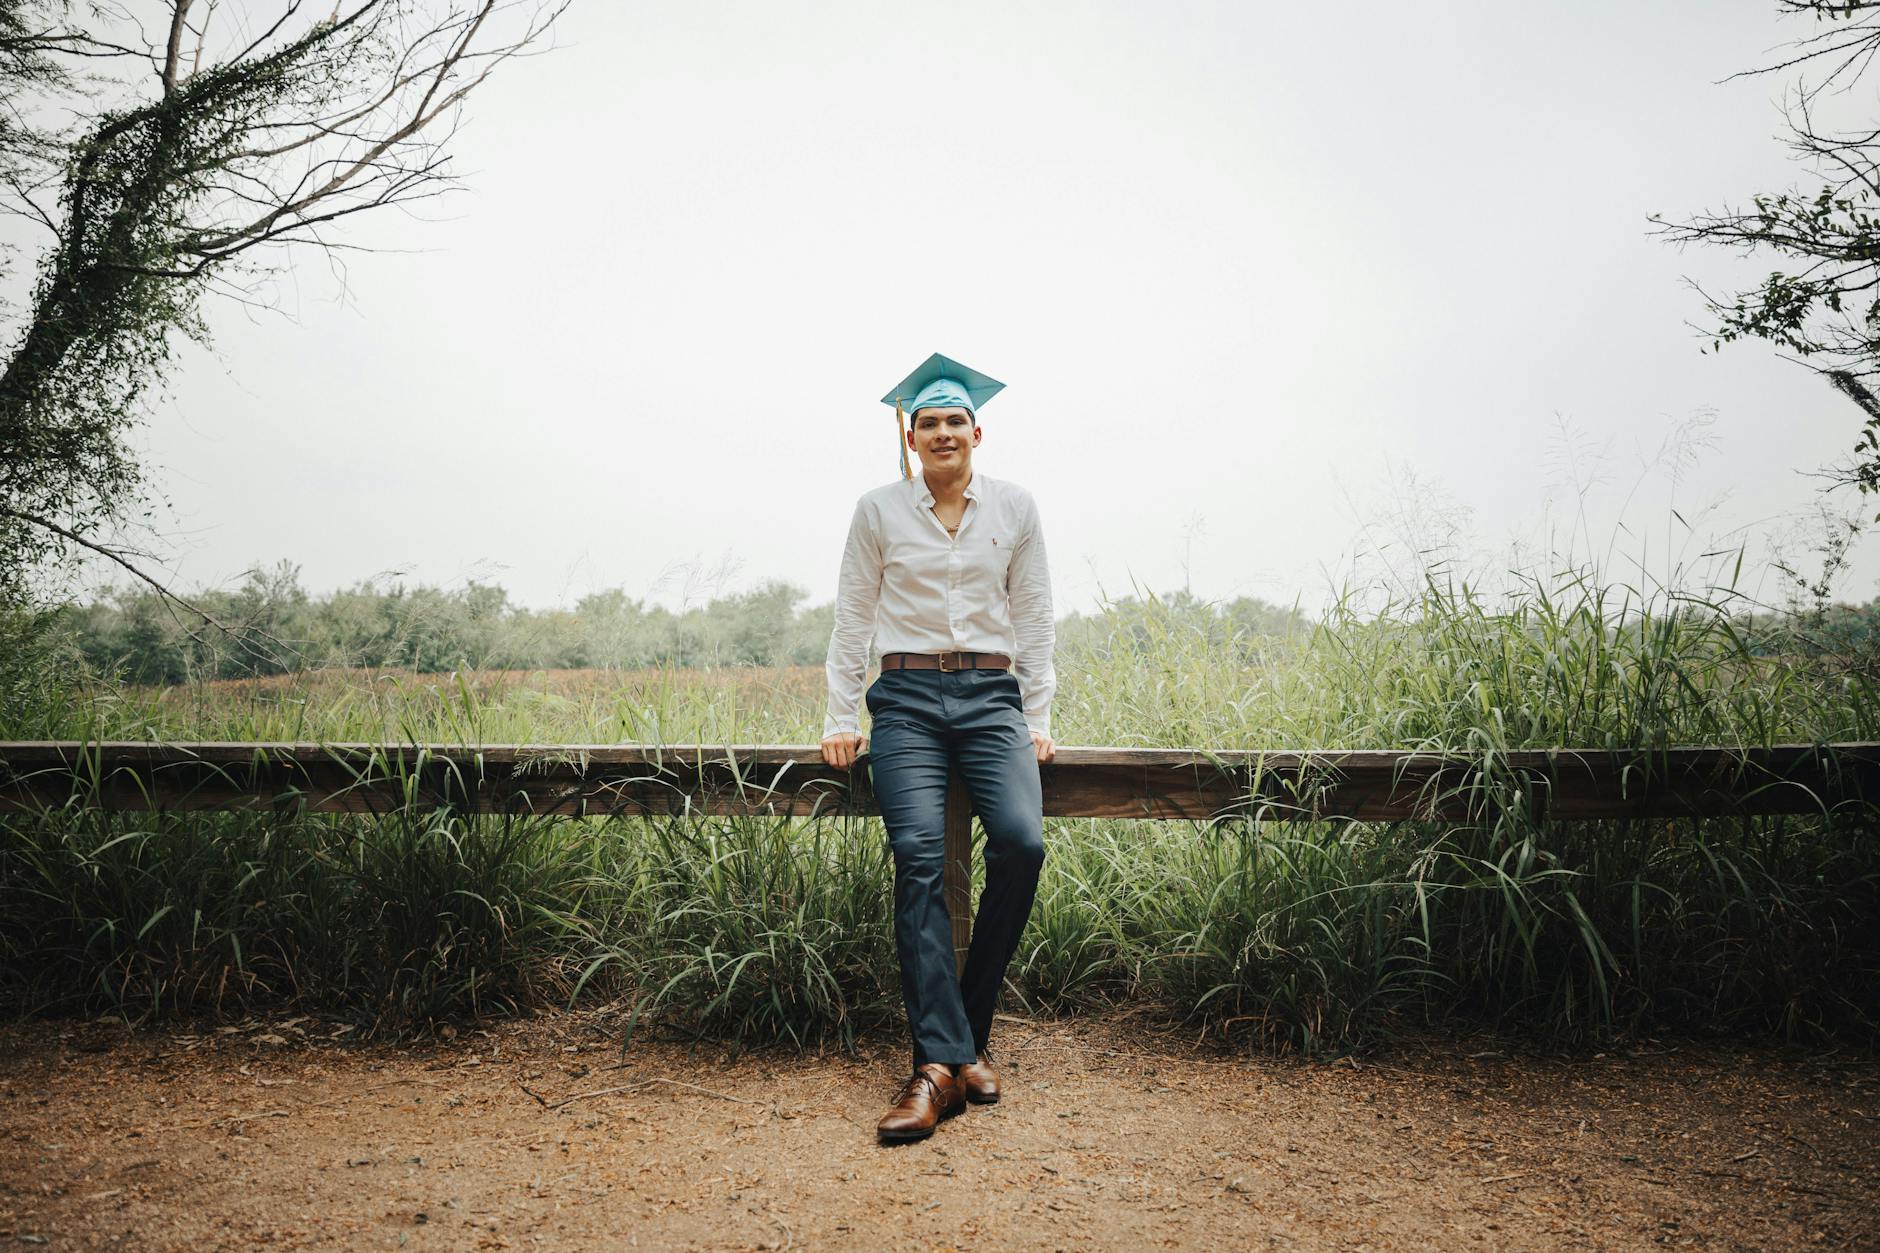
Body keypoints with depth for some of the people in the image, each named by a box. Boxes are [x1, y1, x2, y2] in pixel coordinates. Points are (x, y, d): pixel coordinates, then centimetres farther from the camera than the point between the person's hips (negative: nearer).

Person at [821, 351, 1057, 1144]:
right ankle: (941, 1062, -16)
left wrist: (1038, 716, 7)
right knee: (919, 858, -19)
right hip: (907, 698, -1)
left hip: (991, 698, 1)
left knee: (1022, 842, -21)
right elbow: (852, 617, 10)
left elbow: (1034, 616, 12)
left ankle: (968, 1027, -3)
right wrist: (840, 718, 5)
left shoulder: (1014, 507, 11)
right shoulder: (878, 510, 8)